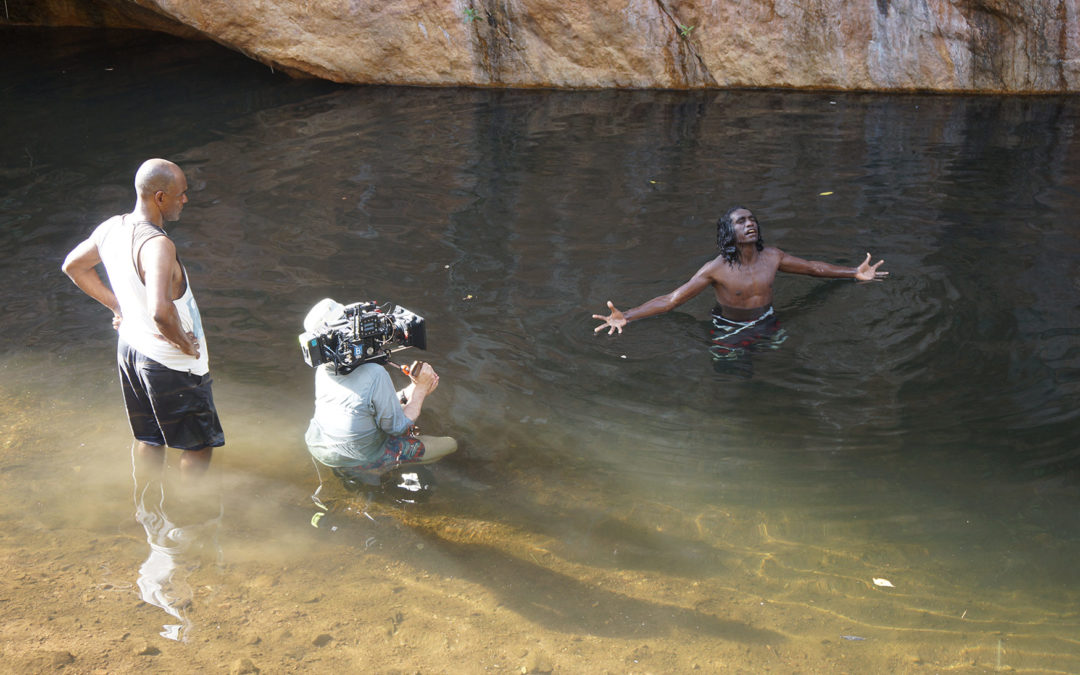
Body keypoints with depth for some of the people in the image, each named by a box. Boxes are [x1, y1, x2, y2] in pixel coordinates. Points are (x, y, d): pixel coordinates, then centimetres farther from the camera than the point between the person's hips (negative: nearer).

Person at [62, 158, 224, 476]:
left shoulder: (110, 228, -4)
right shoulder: (157, 245, -31)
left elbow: (73, 265, 15)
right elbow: (161, 311, -45)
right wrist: (185, 344, -26)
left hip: (130, 347, 8)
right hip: (171, 364, -8)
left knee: (149, 440, 25)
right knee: (200, 444, 12)